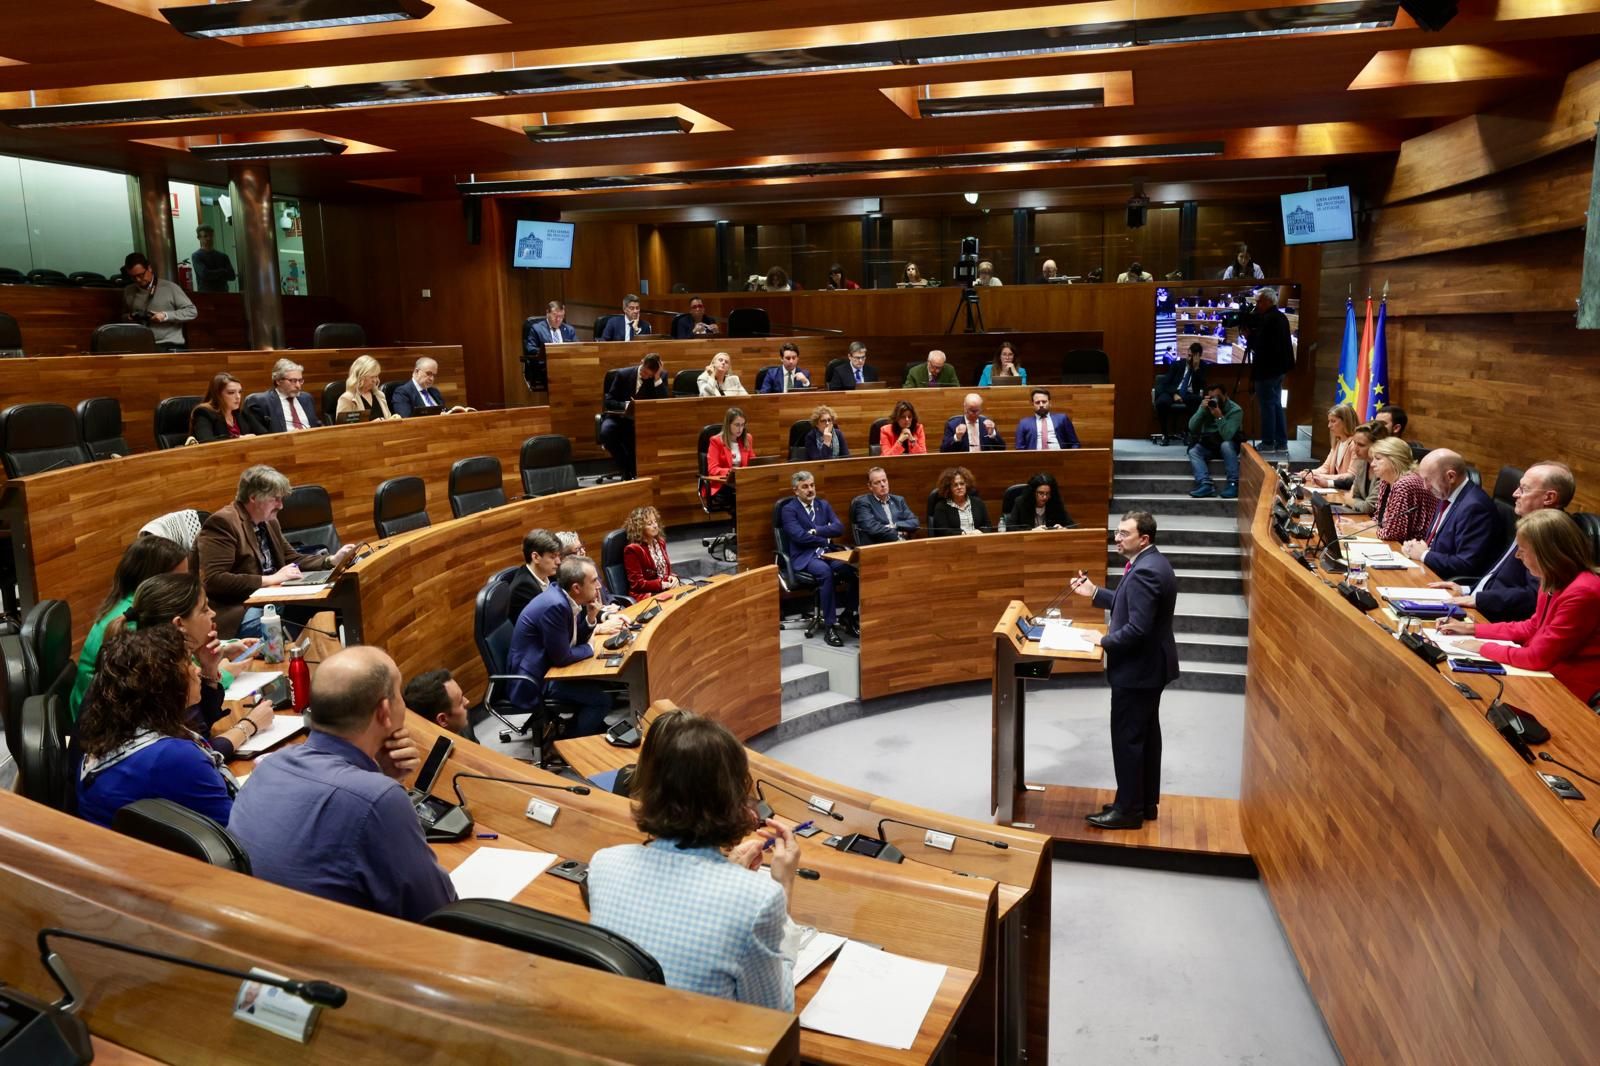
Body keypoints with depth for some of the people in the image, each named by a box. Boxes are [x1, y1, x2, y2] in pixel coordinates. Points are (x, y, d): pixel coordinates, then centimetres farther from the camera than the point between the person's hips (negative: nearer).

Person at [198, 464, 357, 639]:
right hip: (236, 613, -8)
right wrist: (270, 579, -20)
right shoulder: (222, 523, -12)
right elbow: (213, 580, -20)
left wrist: (333, 560, 6)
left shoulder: (269, 522, 14)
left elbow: (292, 560, 23)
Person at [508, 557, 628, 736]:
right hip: (534, 679, -9)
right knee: (602, 698, -11)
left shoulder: (563, 595, -3)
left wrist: (591, 618, -8)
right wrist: (593, 647, -8)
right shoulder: (555, 605, -30)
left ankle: (595, 727, 31)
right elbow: (562, 657, -24)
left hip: (548, 665, 9)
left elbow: (575, 639, 9)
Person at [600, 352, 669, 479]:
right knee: (606, 431, -32)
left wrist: (657, 379, -21)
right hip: (620, 417, 0)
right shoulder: (623, 374, -4)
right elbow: (609, 401, -3)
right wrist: (625, 406, -23)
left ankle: (634, 468, -13)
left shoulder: (661, 377, -2)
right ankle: (627, 468, -13)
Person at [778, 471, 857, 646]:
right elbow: (799, 536, -13)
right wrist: (826, 539, -4)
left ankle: (849, 616, -9)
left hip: (827, 553, 5)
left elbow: (839, 528, 4)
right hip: (804, 557, -5)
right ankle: (829, 626, -31)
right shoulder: (789, 509, 1)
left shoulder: (823, 505, 18)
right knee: (826, 572, -37)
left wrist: (816, 530, -9)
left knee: (854, 567, -25)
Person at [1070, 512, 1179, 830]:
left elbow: (1137, 629, -29)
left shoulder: (1144, 571, -26)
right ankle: (1146, 802, 28)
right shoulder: (1152, 562, 8)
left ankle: (1128, 809, 9)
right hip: (1149, 664, 11)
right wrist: (1094, 593, 10)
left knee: (1127, 738, -1)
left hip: (1137, 668, -11)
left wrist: (1104, 640, -15)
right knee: (1146, 734, 17)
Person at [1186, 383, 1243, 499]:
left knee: (1226, 445, -36)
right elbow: (1192, 427, -14)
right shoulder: (1206, 406, -3)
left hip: (1229, 446, -3)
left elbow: (1227, 435, -29)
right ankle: (1206, 484, -43)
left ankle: (1234, 484, -32)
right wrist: (1202, 409, -24)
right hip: (1208, 445, 3)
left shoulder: (1235, 410, -17)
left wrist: (1219, 417, -37)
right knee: (1193, 451, -25)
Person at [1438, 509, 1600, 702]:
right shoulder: (1556, 581, 3)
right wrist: (1470, 629, 11)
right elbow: (1531, 628, 15)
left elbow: (1539, 657, -24)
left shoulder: (1582, 594, -27)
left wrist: (1483, 647, -12)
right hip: (1546, 673, 8)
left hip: (1566, 691, -8)